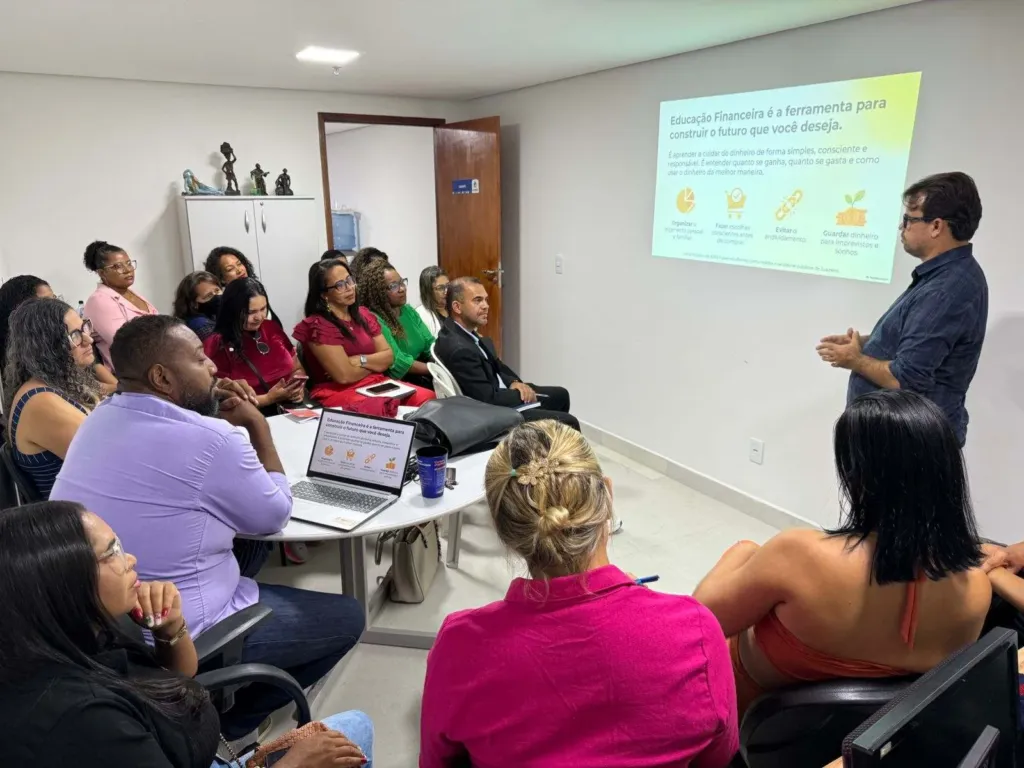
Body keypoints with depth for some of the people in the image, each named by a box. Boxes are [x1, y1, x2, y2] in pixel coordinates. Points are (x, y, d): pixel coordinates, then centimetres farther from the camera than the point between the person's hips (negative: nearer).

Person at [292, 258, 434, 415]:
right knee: (391, 408, -37)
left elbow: (388, 356, 7)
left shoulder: (363, 315, 13)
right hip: (339, 393, -7)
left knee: (427, 398, -19)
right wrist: (375, 364, 1)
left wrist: (361, 361, -11)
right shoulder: (317, 326, -9)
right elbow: (344, 375, -15)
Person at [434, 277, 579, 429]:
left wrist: (514, 383, -4)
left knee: (560, 394, 22)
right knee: (568, 423, -8)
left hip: (497, 392, 10)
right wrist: (522, 394, -10)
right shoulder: (458, 349, -30)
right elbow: (489, 398, -27)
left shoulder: (464, 330, 1)